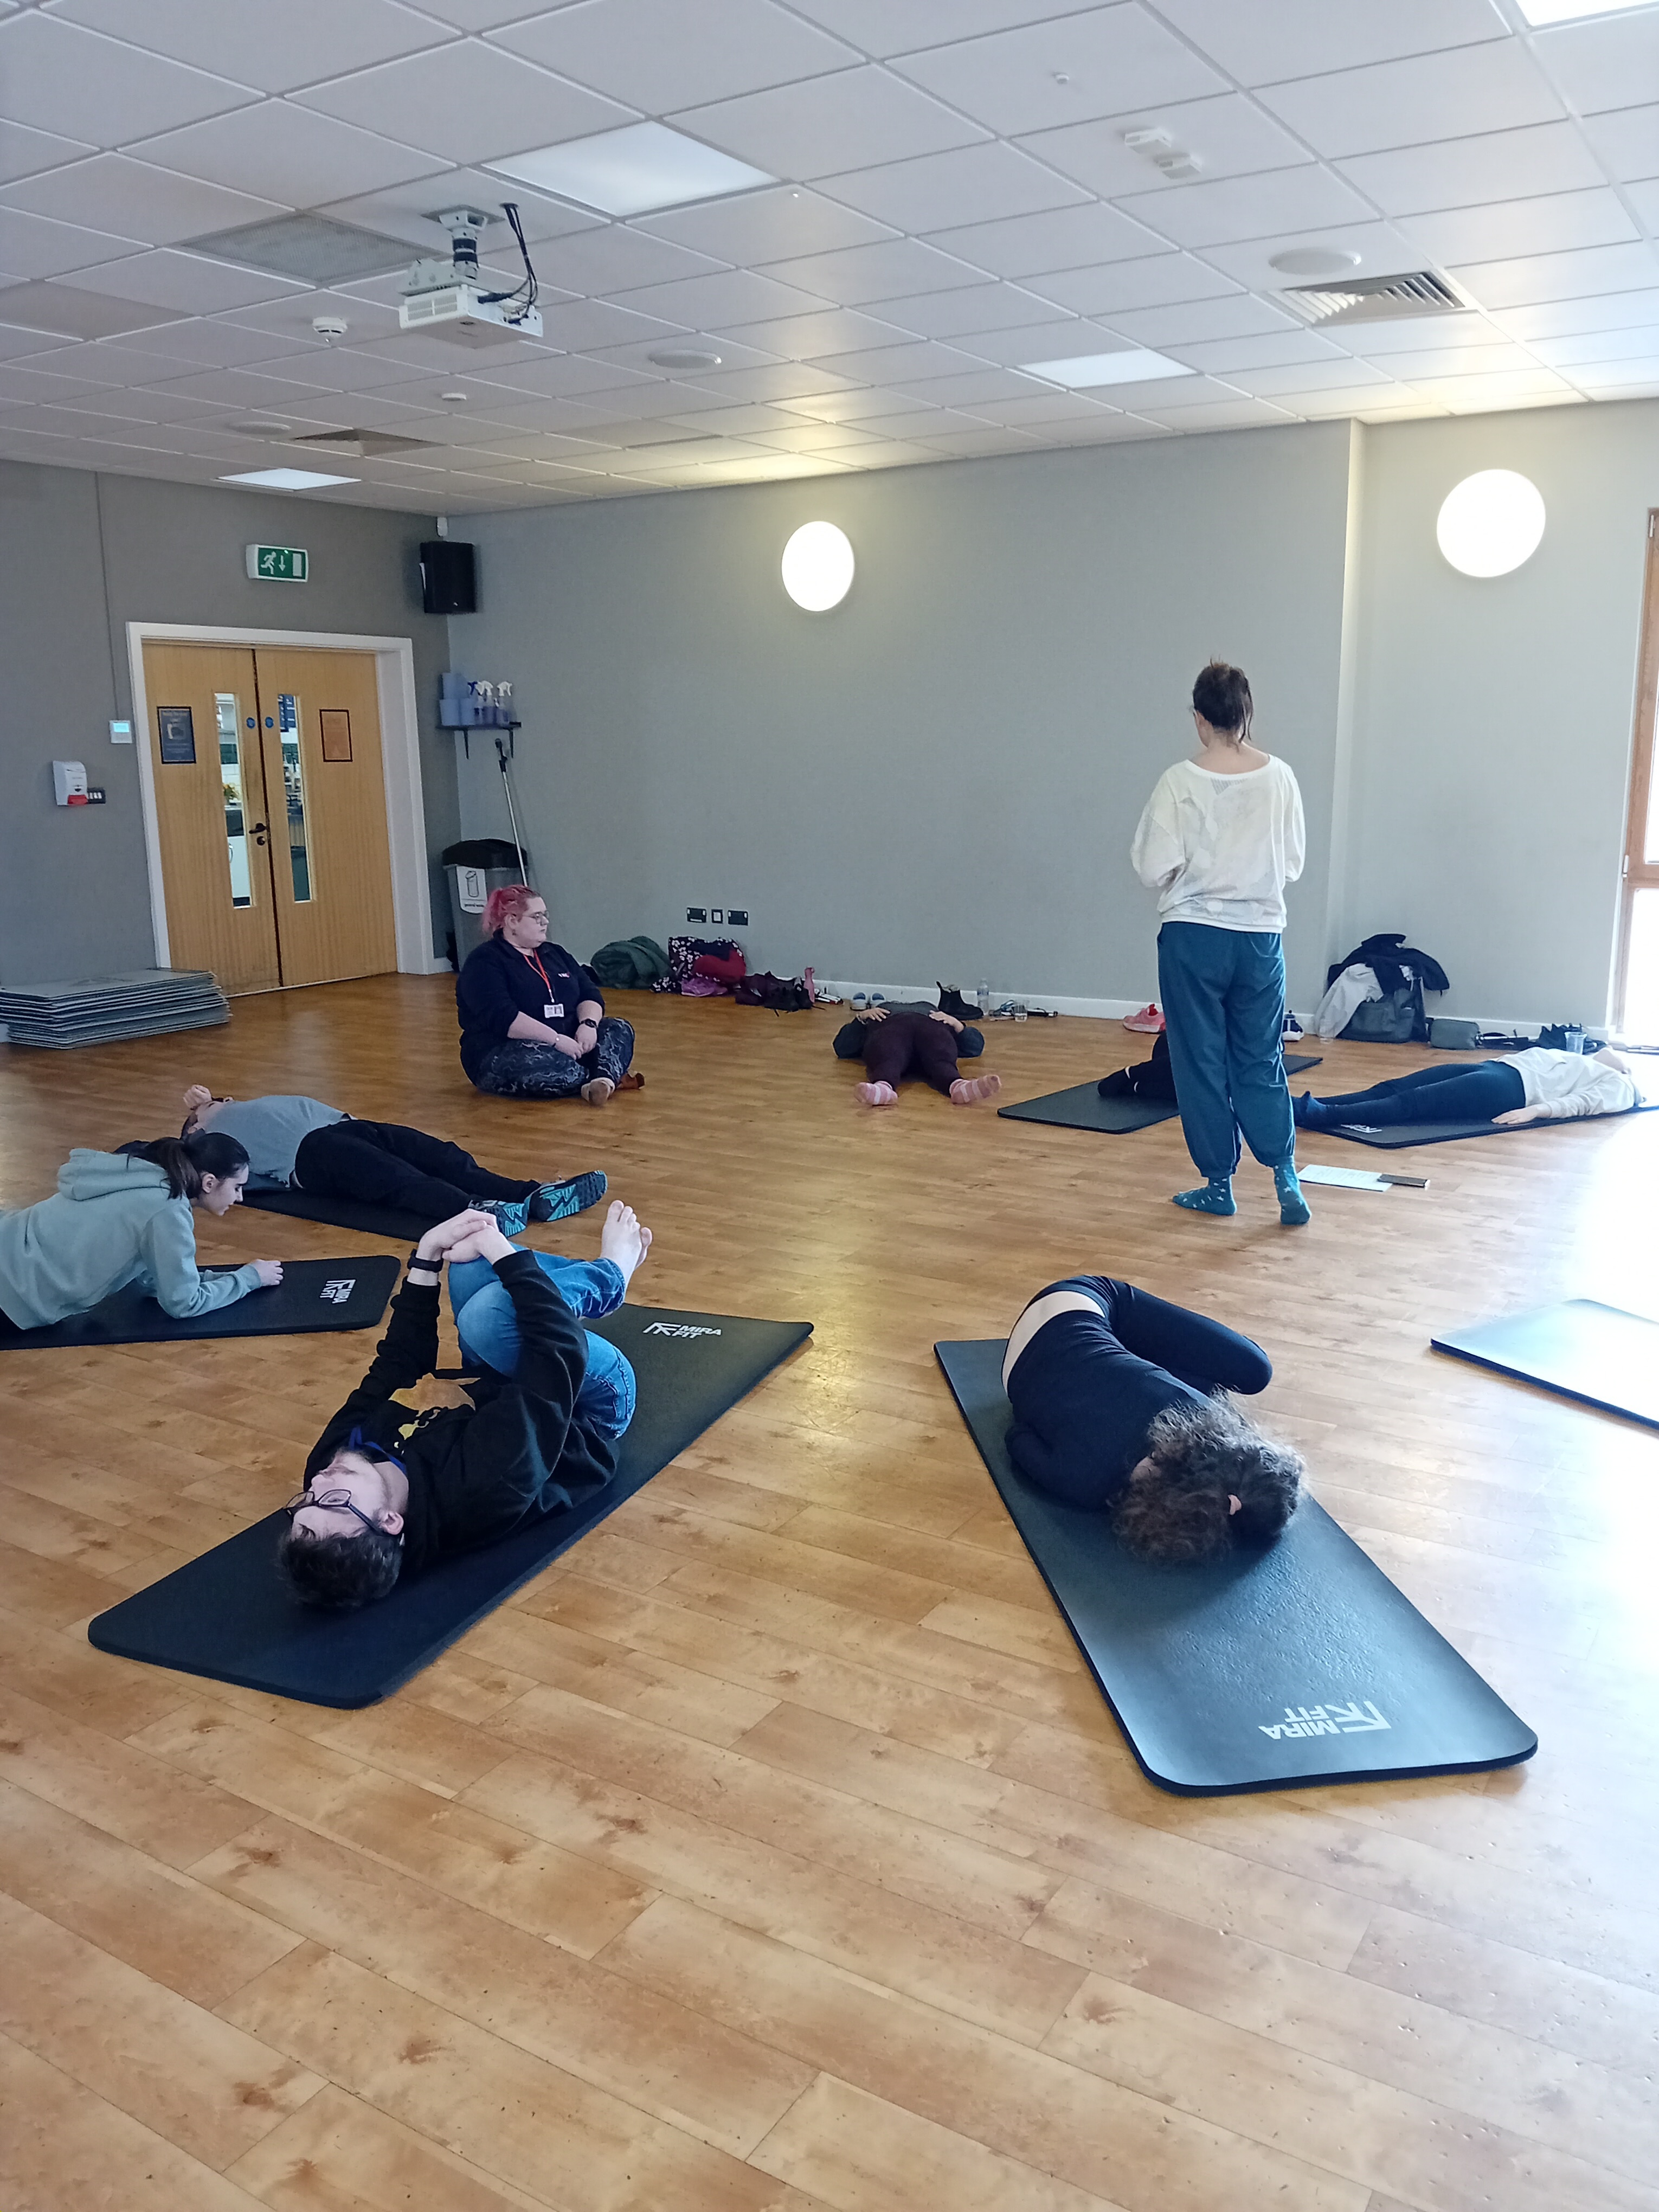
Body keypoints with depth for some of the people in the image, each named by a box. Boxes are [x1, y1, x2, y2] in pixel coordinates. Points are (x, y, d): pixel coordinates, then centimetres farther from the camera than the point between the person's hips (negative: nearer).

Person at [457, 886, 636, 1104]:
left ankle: (603, 1080, -42)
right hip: (504, 1056, -8)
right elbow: (503, 1018, -20)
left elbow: (590, 995, 10)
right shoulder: (484, 963, -6)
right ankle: (610, 1074, -16)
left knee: (620, 1030, -12)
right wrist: (556, 1039, -27)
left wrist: (588, 1023, -13)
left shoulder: (555, 954, 18)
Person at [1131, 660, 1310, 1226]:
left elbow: (1154, 869, -11)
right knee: (1261, 1063, 13)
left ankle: (1219, 1184, 16)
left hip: (1192, 937, -3)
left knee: (1201, 1063, 9)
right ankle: (1286, 1177, 2)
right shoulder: (1279, 778, -2)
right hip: (1260, 937, 3)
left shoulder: (1181, 781, -12)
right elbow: (1293, 864, 4)